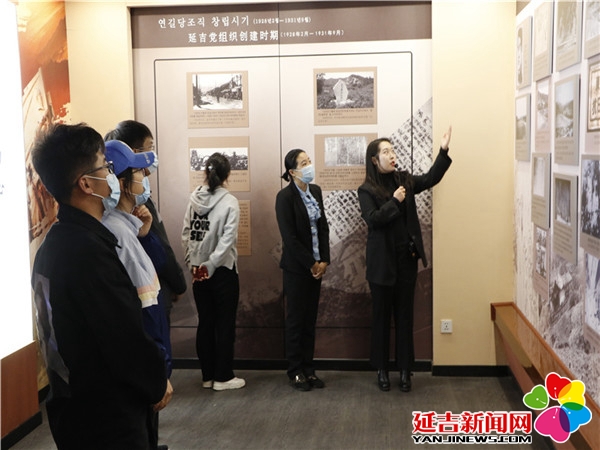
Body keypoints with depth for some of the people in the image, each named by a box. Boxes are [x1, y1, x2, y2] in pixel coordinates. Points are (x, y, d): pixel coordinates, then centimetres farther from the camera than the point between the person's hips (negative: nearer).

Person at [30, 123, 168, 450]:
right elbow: (127, 337, -23)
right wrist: (157, 383, -8)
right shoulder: (89, 250, -25)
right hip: (107, 416, -9)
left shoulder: (54, 243, 6)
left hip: (71, 408, 9)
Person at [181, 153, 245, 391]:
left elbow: (186, 234, 0)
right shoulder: (230, 202, -12)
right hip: (223, 271, -5)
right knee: (225, 324, 5)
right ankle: (223, 377, 11)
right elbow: (227, 239, -17)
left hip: (198, 270, 5)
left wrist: (193, 263, 2)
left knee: (205, 323, 12)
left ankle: (208, 375, 21)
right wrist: (211, 265, -13)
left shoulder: (194, 199, 2)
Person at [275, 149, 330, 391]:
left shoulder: (315, 191, 7)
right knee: (296, 319, 4)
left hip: (316, 266, 6)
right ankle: (295, 372, 14)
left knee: (310, 319, 11)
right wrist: (311, 264, -13)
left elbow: (323, 227, 7)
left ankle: (309, 369, 20)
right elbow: (289, 237, -17)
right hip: (296, 268, -6)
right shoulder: (285, 196, -14)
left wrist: (324, 261, -2)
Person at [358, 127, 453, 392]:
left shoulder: (404, 180, 7)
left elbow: (431, 179, 3)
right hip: (382, 261, -4)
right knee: (381, 316, 7)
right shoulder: (366, 190, -6)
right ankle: (382, 369, 19)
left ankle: (405, 369, 16)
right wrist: (394, 201, -19)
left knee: (405, 315, 8)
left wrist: (444, 151, -7)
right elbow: (372, 219, -17)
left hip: (406, 259, 4)